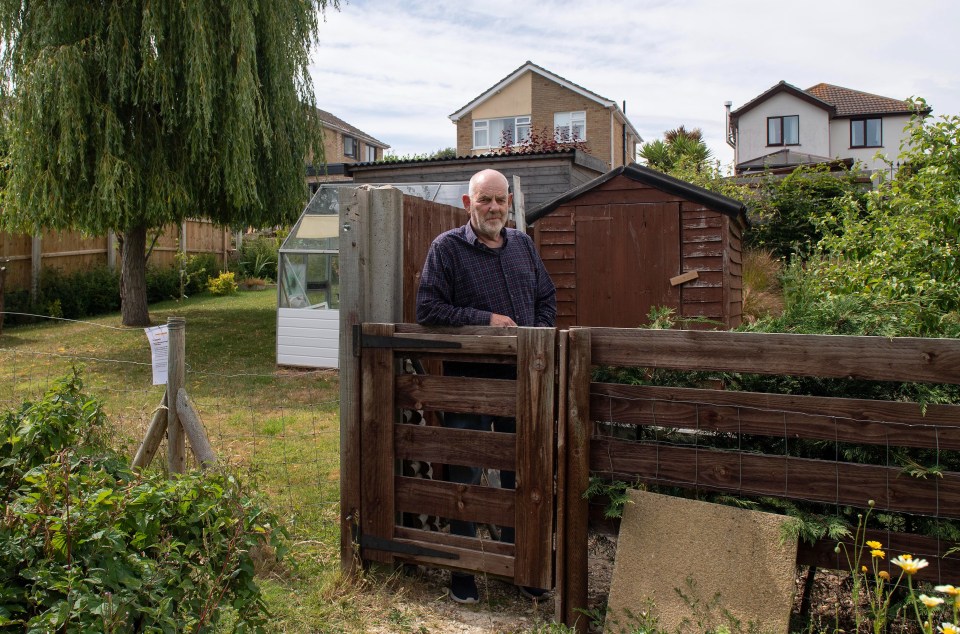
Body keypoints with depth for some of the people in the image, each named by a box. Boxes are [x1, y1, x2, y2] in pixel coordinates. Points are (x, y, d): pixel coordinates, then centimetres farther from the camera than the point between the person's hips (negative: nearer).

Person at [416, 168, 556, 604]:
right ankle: (462, 570, 24)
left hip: (521, 379, 5)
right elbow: (428, 310, -14)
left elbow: (547, 297, 18)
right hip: (468, 381, -5)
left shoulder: (523, 245, 10)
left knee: (521, 475, 15)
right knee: (465, 477, 7)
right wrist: (485, 319, -17)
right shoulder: (447, 248, -7)